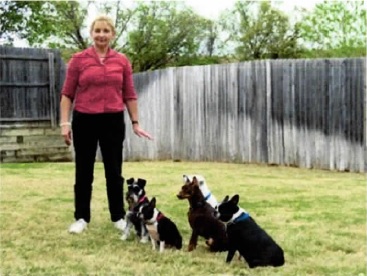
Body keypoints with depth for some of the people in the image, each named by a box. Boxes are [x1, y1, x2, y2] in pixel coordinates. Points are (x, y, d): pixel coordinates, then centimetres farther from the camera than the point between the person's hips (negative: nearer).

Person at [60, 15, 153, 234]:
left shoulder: (122, 61, 4)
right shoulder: (78, 59, 0)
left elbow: (129, 95, 8)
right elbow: (67, 94, 0)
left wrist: (135, 122, 6)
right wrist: (65, 122, -6)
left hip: (113, 121, 1)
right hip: (84, 121, -1)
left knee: (114, 171, 8)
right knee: (84, 171, 8)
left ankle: (119, 217, 19)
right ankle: (81, 218, 18)